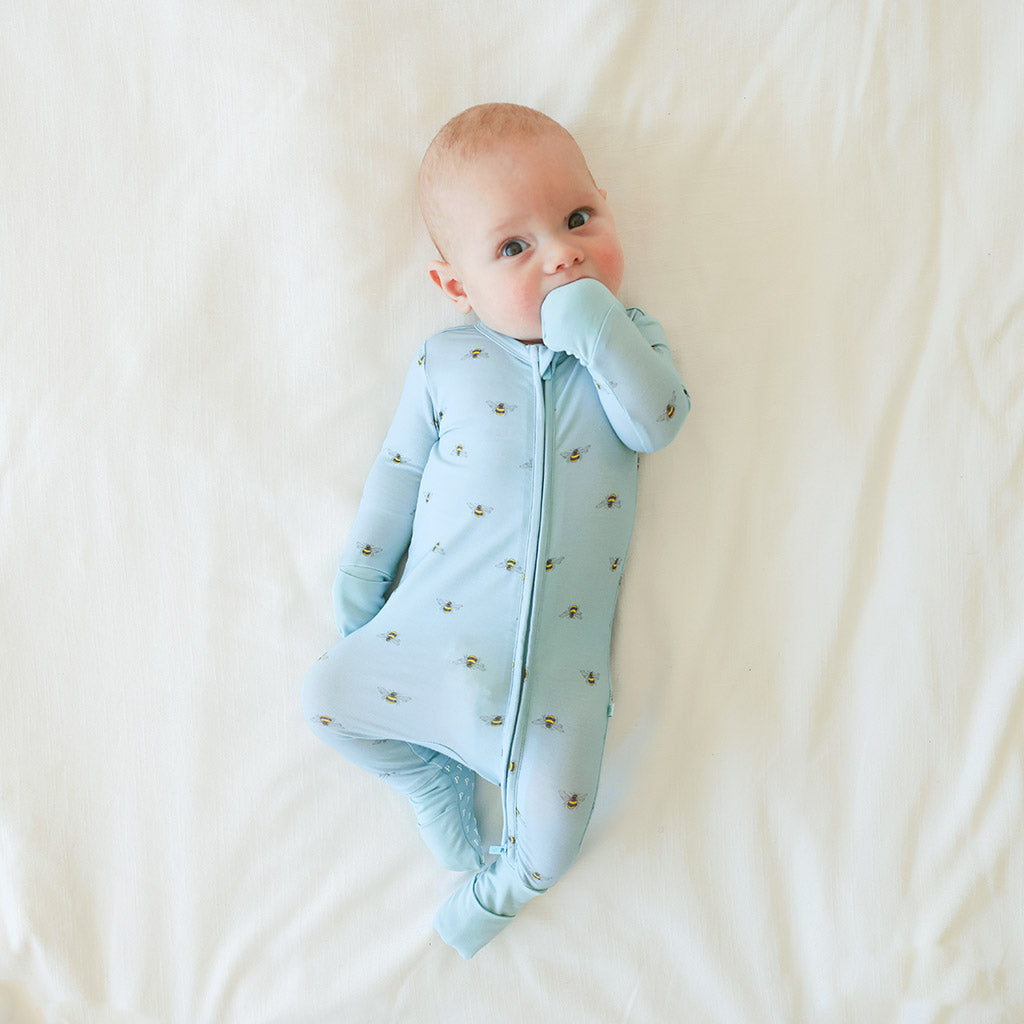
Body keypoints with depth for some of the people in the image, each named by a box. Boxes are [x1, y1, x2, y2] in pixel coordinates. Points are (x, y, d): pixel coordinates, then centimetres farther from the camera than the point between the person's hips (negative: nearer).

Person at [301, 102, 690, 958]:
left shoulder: (630, 337, 2)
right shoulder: (445, 362, 2)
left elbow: (658, 422, -16)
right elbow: (398, 473, 10)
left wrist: (596, 328, -24)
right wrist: (361, 578, 10)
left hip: (562, 650, -1)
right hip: (438, 623, 2)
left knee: (554, 827, -5)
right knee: (329, 700, 3)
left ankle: (503, 885, 32)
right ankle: (436, 777, 29)